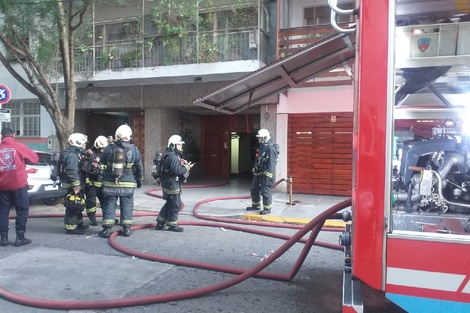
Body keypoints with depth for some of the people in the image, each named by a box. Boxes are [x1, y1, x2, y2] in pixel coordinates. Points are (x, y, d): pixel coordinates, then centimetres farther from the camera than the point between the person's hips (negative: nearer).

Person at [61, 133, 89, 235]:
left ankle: (78, 223, 33)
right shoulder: (72, 155, -19)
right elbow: (72, 172, -26)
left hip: (77, 185, 11)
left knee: (78, 206, 21)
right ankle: (70, 227, 0)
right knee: (73, 207, -6)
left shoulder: (76, 153, 16)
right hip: (74, 186, -11)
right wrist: (76, 186, -25)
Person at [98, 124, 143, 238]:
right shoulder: (134, 150, -2)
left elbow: (102, 165, 6)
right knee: (127, 206, 9)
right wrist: (139, 180, 17)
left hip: (110, 183, 0)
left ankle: (107, 229, 7)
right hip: (128, 184, 0)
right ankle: (126, 228, 11)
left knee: (109, 205, 7)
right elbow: (139, 168, 4)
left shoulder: (109, 149, -3)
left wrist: (103, 177, 22)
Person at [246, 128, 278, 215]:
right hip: (258, 173, 10)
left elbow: (272, 162, -22)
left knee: (265, 191, -6)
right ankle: (255, 205, 31)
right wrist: (254, 169, 23)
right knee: (254, 189, 16)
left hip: (266, 174, -10)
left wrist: (269, 174, -26)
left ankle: (267, 208, 5)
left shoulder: (270, 148, -16)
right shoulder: (261, 147, 15)